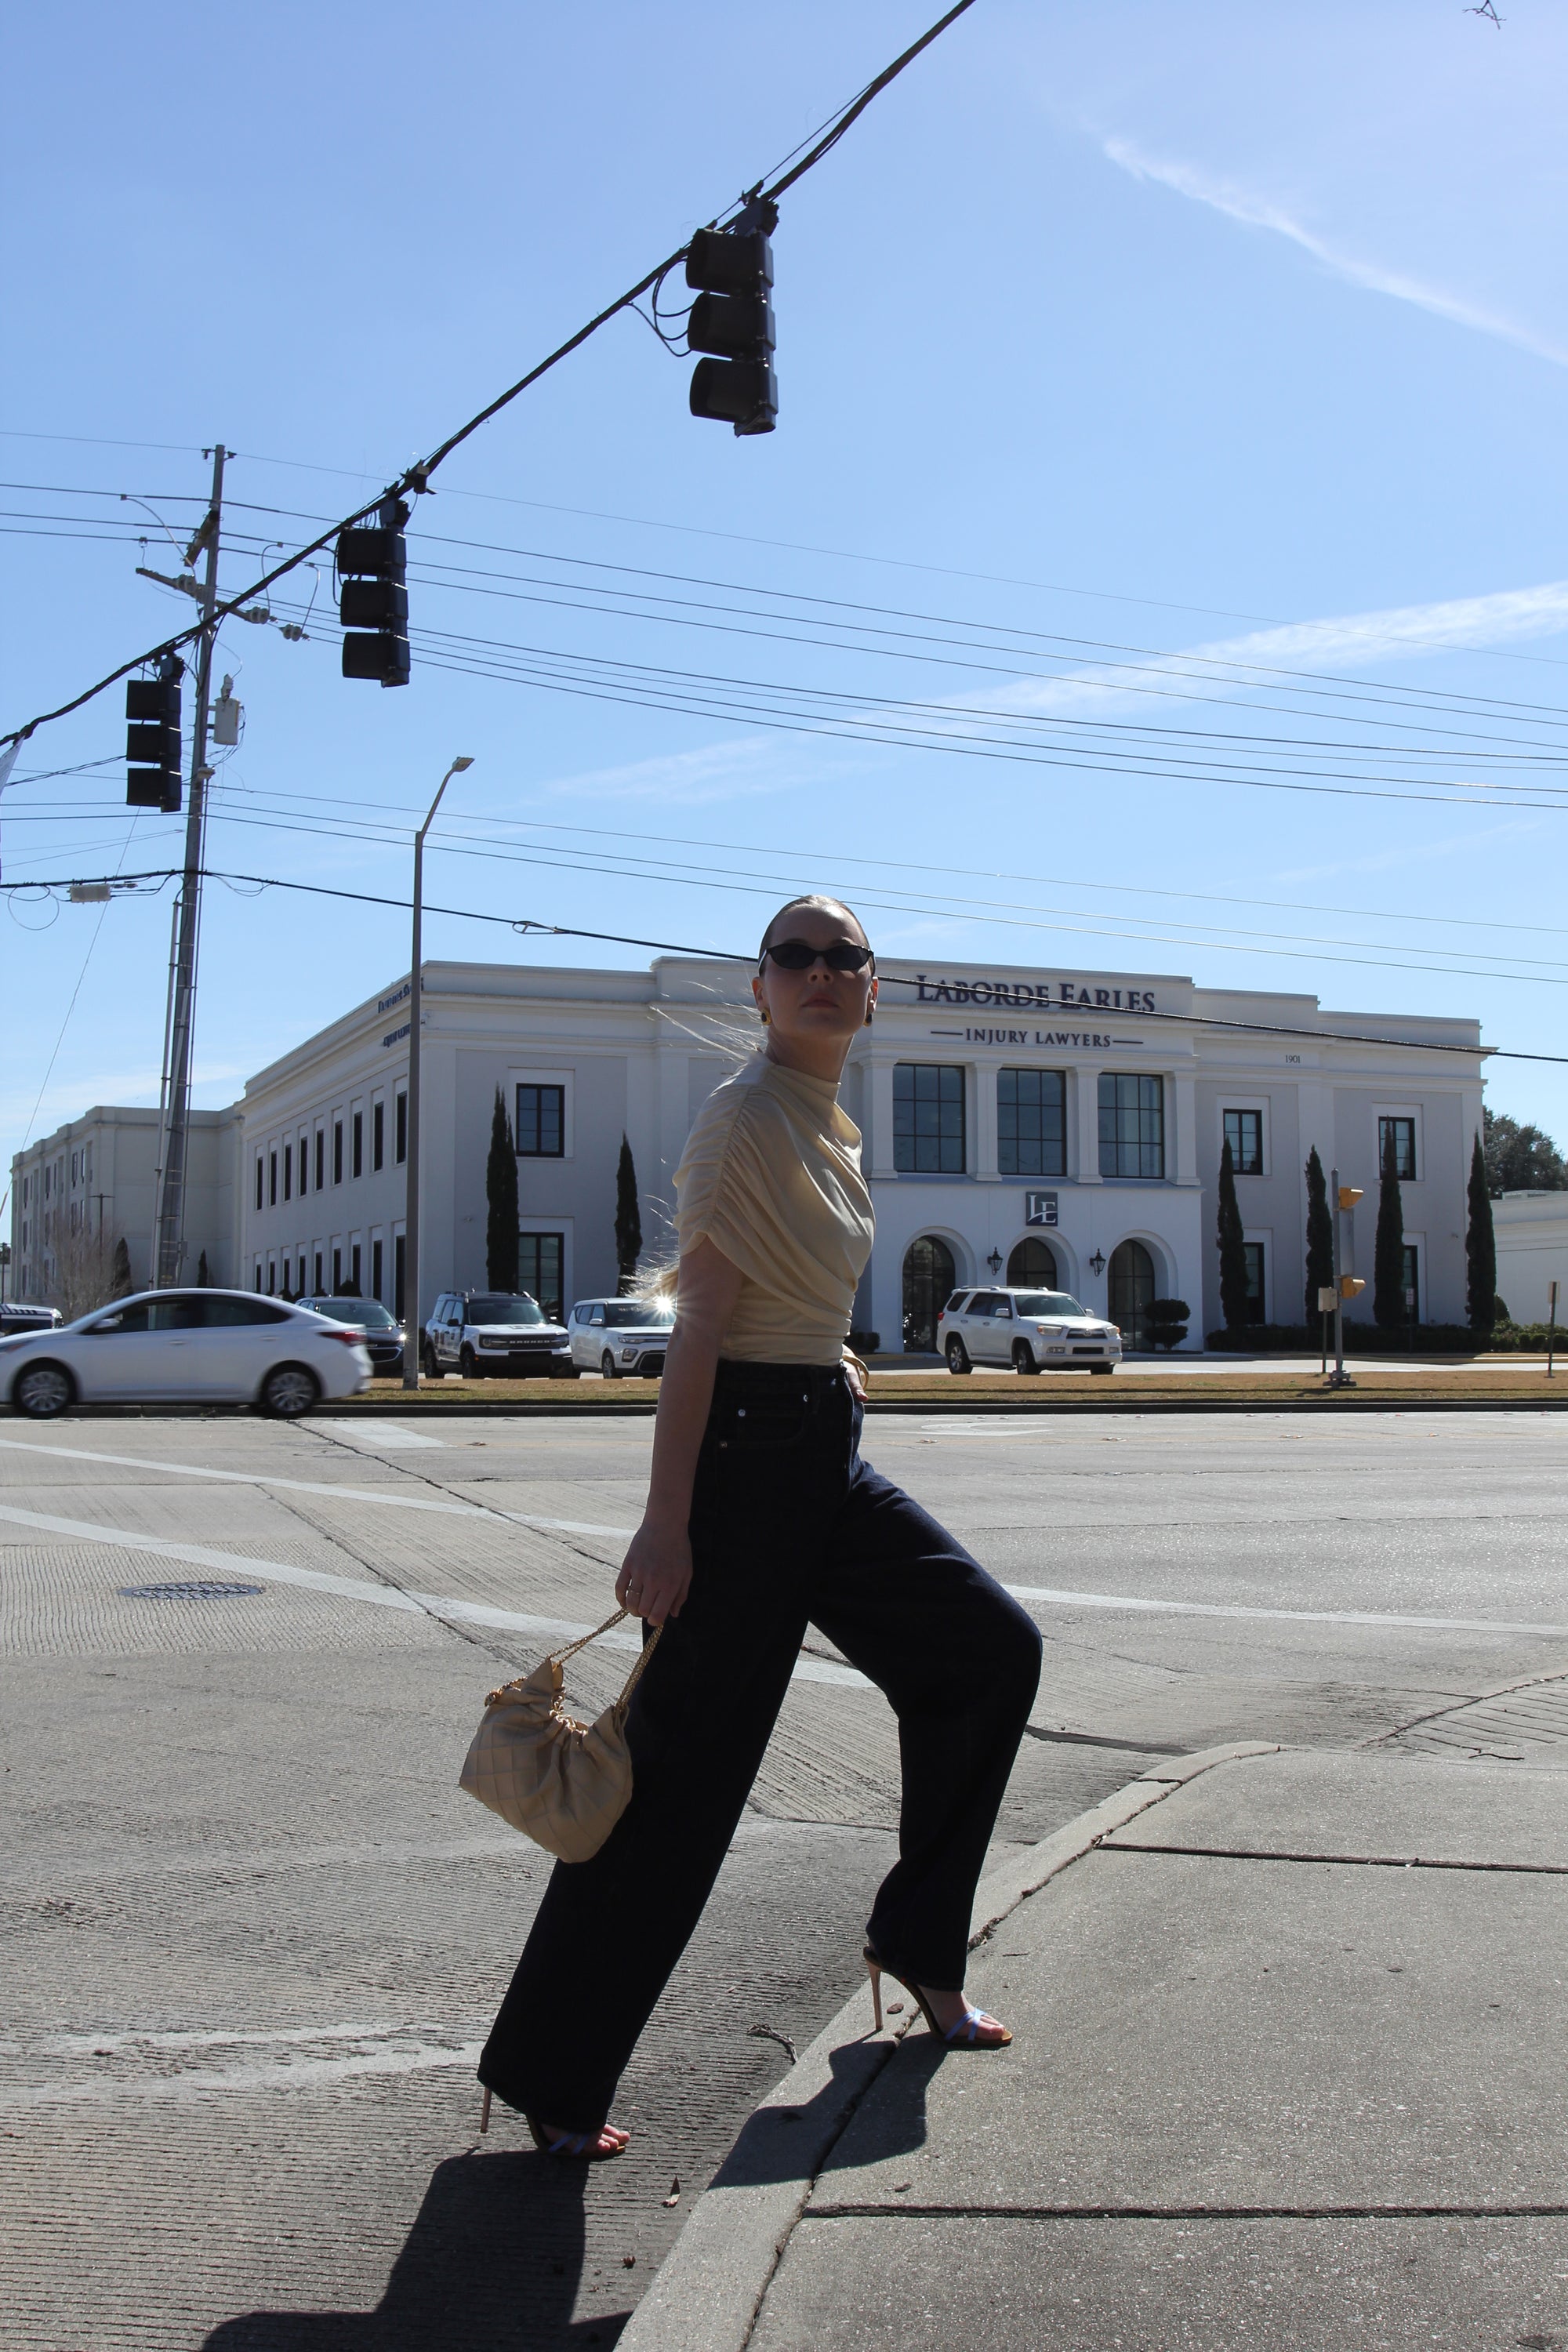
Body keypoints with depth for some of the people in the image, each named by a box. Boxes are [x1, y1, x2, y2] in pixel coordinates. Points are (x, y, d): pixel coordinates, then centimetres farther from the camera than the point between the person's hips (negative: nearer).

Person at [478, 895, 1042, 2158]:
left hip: (827, 1454, 9)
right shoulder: (745, 1116, -14)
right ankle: (550, 2072, 8)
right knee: (685, 1766, -5)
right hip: (745, 1452, -9)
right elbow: (700, 1327, -20)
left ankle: (920, 1943, 27)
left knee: (992, 1646, 13)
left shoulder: (835, 1126, 13)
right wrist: (666, 1524, -22)